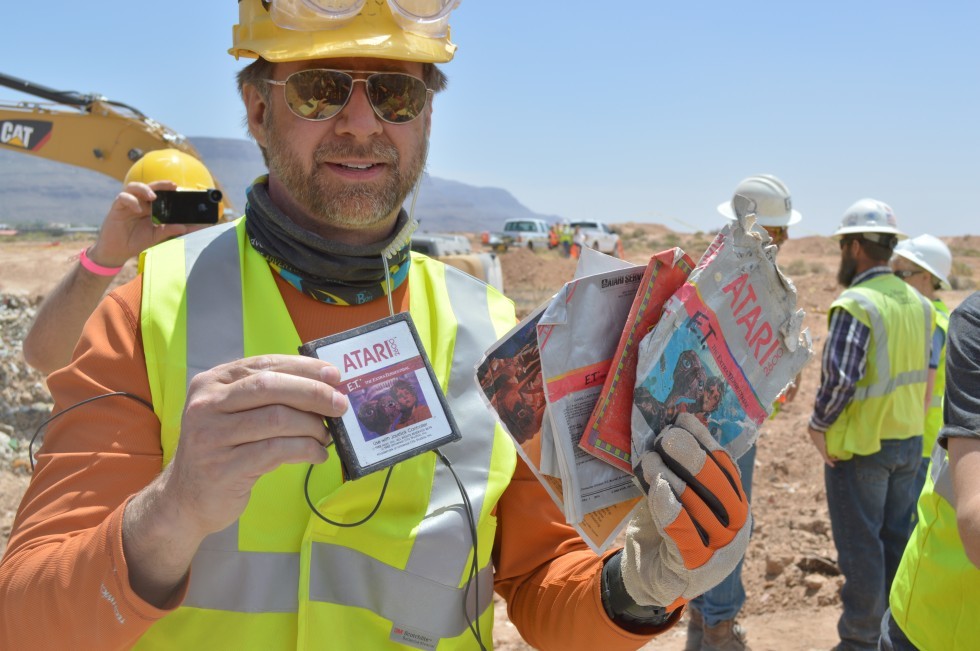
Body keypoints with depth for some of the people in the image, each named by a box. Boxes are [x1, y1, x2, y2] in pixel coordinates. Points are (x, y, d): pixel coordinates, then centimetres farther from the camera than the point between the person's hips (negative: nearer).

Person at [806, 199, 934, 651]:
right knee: (897, 541, 16)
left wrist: (819, 424, -11)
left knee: (860, 547, 2)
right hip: (909, 440, 8)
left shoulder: (855, 304, -19)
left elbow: (839, 377, -24)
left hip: (860, 443, -7)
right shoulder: (918, 303, 7)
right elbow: (924, 370, 13)